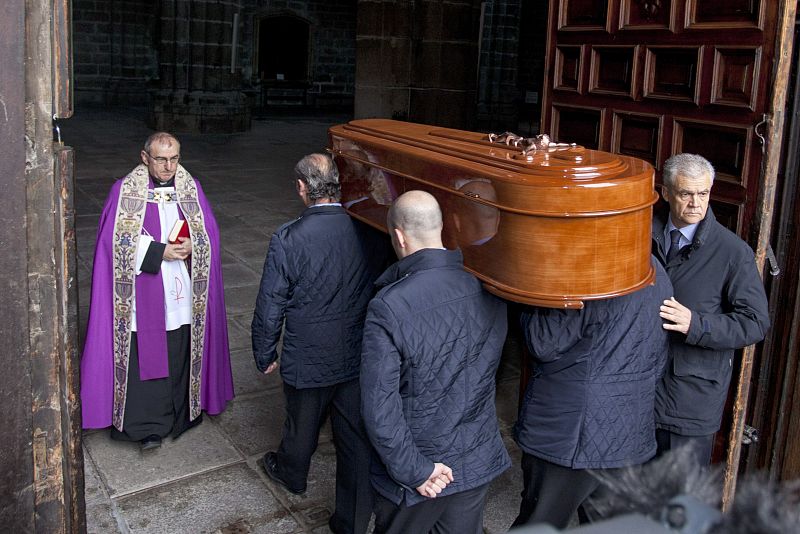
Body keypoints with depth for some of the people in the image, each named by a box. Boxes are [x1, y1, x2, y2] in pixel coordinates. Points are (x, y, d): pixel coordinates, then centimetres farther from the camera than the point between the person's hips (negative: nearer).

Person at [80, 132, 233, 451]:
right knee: (144, 357, 1)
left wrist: (192, 246, -15)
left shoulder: (191, 188, 5)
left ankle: (181, 415, 28)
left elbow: (209, 232, 6)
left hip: (183, 295, 3)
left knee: (181, 356, 11)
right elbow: (117, 242, -9)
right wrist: (159, 251, -18)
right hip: (144, 294, -3)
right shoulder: (125, 191, -4)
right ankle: (146, 426, 14)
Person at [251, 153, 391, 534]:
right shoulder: (372, 234, -11)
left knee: (302, 427, 25)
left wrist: (265, 355, 4)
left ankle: (291, 475, 55)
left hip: (308, 361, -1)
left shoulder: (288, 239, -20)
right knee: (357, 440, 13)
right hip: (360, 360, 2)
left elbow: (270, 308, -12)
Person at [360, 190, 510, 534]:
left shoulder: (388, 307, -26)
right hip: (478, 464, 4)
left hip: (417, 478, -4)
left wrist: (415, 471, -15)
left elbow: (379, 409, -25)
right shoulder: (487, 288, -10)